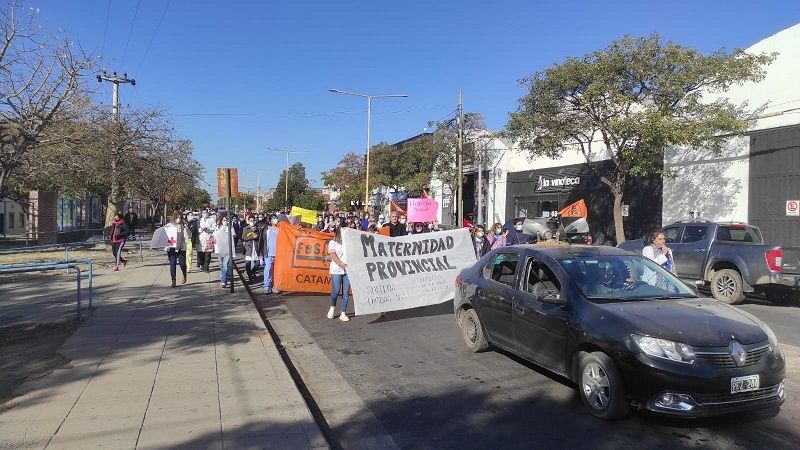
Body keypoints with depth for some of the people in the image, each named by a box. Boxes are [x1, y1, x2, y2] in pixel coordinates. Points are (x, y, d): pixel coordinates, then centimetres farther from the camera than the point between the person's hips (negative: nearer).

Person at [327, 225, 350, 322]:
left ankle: (343, 313, 9)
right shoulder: (332, 243, 5)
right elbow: (333, 256, -5)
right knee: (336, 291, -7)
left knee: (346, 292, 0)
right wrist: (341, 264, -21)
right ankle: (332, 307, 22)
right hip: (336, 270, -2)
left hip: (348, 270, 2)